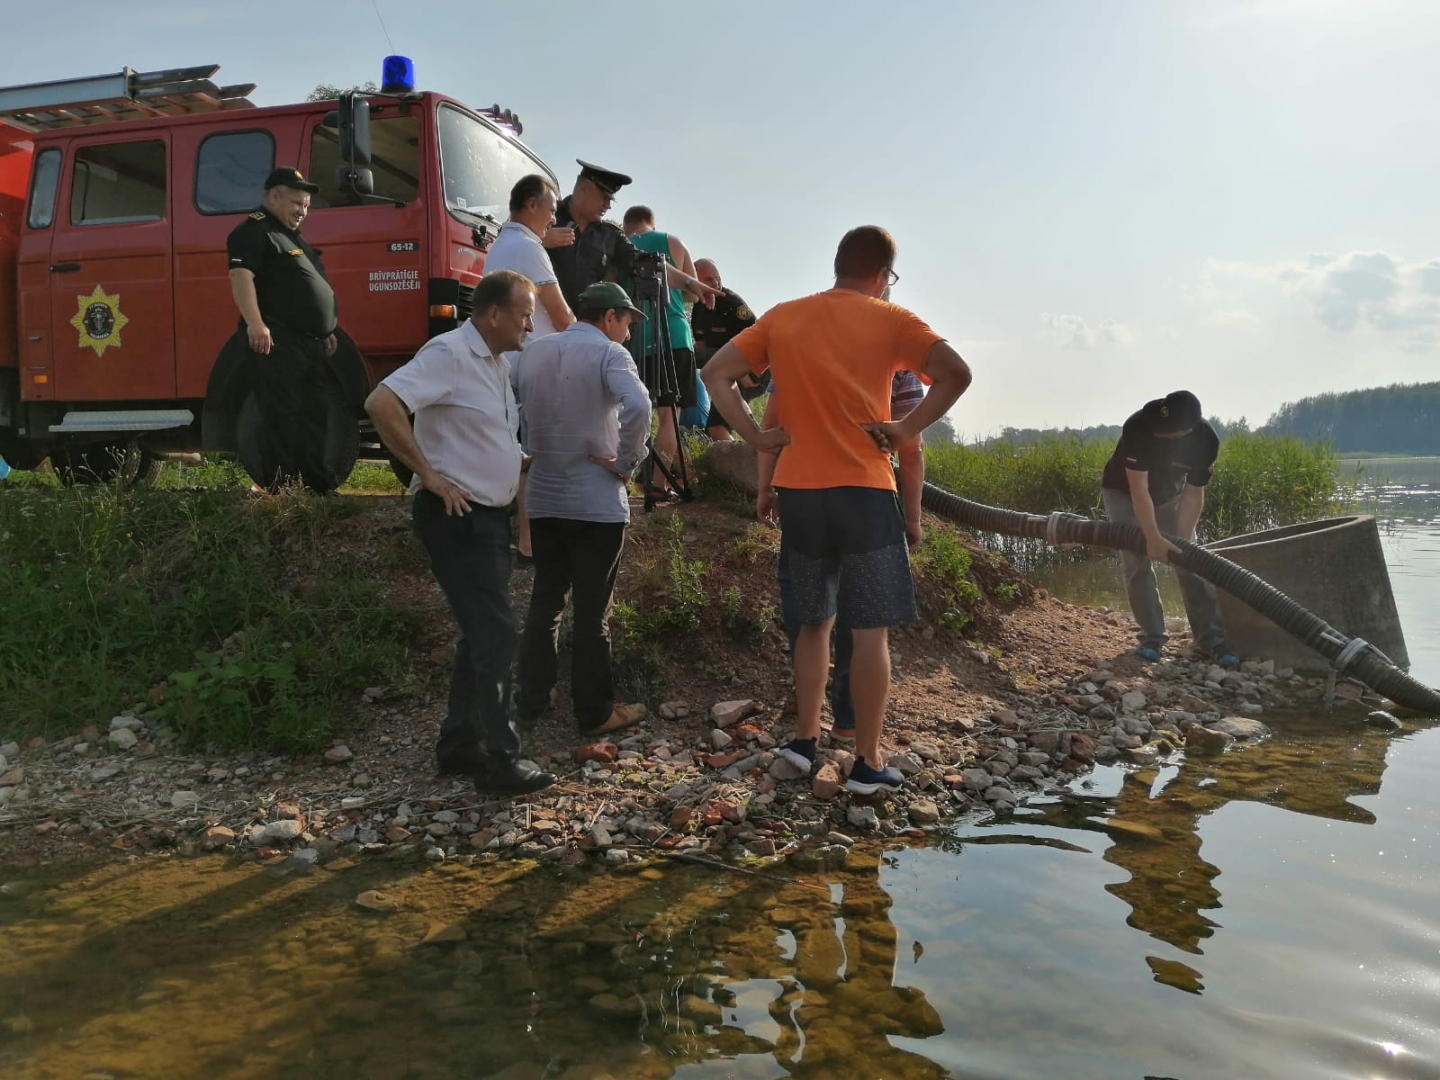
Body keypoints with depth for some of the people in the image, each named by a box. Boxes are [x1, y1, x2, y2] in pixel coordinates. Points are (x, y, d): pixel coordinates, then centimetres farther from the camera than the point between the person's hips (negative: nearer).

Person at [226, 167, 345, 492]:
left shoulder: (292, 235, 24)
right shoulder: (254, 232, -7)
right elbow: (241, 276, -21)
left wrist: (326, 331, 26)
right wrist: (254, 323, -34)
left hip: (311, 343, 10)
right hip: (279, 343, -10)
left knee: (314, 413, 13)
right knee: (281, 415, -9)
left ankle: (316, 480, 21)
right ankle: (280, 487, -7)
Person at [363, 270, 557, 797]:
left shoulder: (497, 363, 14)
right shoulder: (450, 353, -15)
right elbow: (381, 403, -25)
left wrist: (515, 486, 14)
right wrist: (427, 473, -21)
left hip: (490, 514, 10)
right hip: (457, 514, -10)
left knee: (482, 633, 13)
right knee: (495, 634, -8)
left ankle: (458, 746, 24)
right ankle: (499, 761, 0)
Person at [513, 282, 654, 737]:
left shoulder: (534, 351, 9)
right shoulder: (608, 353, -10)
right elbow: (638, 407, -27)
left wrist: (532, 452, 14)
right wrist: (625, 462, -15)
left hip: (543, 498, 5)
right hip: (597, 503, -5)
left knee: (545, 599, 16)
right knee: (593, 609, 3)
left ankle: (532, 699, 23)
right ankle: (594, 713, 12)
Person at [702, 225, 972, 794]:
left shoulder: (781, 318, 9)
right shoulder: (888, 321, -2)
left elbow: (715, 373, 7)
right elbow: (955, 372, -16)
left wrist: (755, 436, 2)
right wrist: (908, 428, -9)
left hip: (799, 491, 4)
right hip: (863, 491, -4)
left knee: (814, 620, 20)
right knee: (871, 630, 3)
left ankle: (805, 737, 23)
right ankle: (867, 762, 7)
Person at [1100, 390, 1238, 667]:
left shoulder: (1206, 440, -27)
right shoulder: (1138, 426, -38)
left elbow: (1194, 494, -18)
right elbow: (1139, 489, -35)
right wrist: (1153, 537, -37)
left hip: (1170, 494, 3)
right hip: (1124, 492, -2)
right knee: (1137, 563, -12)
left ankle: (1212, 640, -2)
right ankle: (1152, 637, -2)